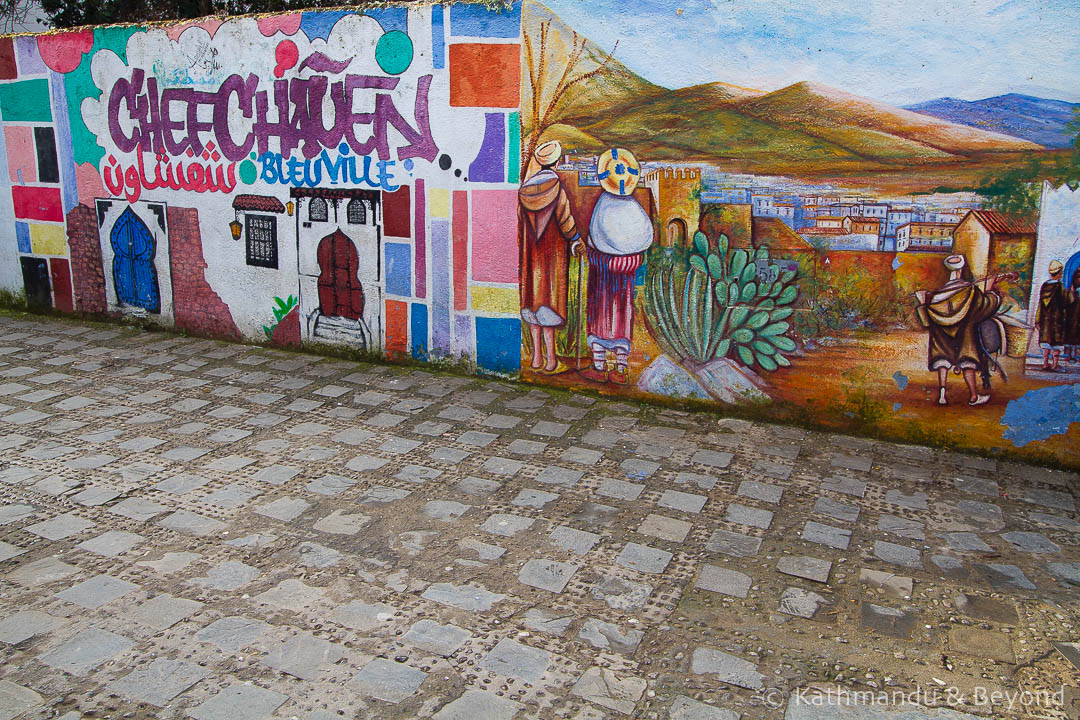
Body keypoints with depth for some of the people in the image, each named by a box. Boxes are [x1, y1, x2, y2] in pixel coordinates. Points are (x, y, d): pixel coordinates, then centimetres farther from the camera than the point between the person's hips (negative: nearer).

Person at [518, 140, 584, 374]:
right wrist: (577, 242, 3)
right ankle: (550, 361, 2)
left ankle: (537, 357, 14)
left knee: (534, 297, 10)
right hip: (553, 250, -4)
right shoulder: (556, 186, -13)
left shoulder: (526, 188, 1)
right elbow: (565, 219, -8)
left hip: (531, 250, 5)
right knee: (549, 301, -1)